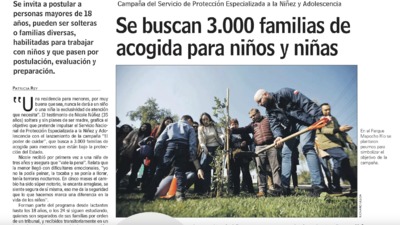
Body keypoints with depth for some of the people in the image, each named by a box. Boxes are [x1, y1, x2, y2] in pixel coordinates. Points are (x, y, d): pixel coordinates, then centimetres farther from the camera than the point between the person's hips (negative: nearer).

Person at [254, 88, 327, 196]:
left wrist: (319, 116, -28)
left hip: (305, 122, -8)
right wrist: (278, 136, -27)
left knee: (306, 147, -25)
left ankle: (318, 185, -32)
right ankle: (285, 187, 5)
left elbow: (306, 102, -17)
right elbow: (274, 124, -5)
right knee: (286, 153, 3)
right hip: (291, 129, 8)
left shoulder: (284, 93, -10)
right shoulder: (270, 110, 11)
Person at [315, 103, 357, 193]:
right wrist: (338, 129, -34)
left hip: (337, 144, 8)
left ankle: (336, 187, 7)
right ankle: (354, 185, -19)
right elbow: (324, 130, -18)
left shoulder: (333, 119, 25)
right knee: (344, 157, -23)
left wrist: (350, 142, 12)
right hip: (328, 144, -8)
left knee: (338, 163, 0)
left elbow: (342, 132, 26)